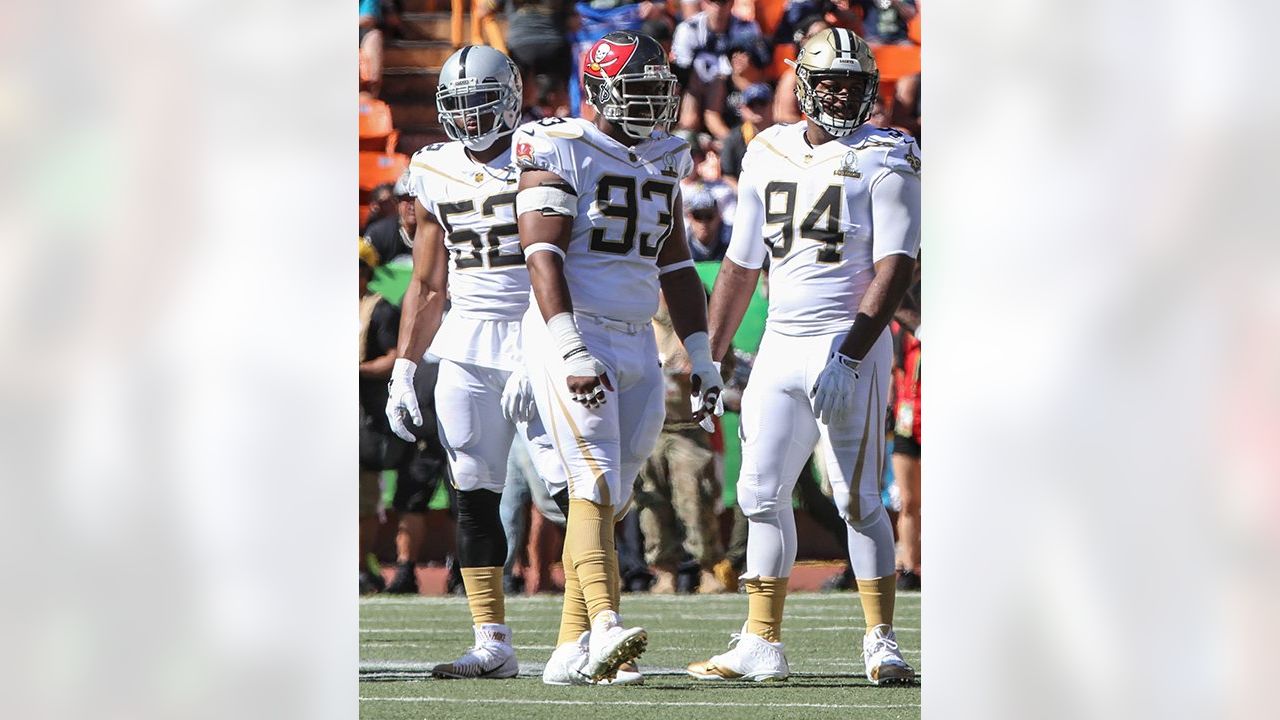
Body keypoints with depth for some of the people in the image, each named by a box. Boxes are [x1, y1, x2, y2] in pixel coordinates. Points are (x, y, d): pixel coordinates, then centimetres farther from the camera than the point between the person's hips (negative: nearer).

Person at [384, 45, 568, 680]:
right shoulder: (436, 173, 10)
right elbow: (427, 284, 19)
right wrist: (402, 370, 13)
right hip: (465, 349, 5)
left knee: (570, 484, -11)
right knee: (474, 496, 0)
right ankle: (492, 644, 2)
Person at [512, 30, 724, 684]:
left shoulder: (661, 162, 15)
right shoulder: (559, 153, -8)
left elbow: (675, 266, 23)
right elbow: (542, 258, -15)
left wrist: (701, 359, 19)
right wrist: (571, 353, -25)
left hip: (637, 344, 7)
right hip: (572, 337, -7)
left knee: (610, 499, 5)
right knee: (594, 482, -19)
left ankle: (570, 652, 8)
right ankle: (605, 628, -31)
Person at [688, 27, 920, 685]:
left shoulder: (884, 160, -6)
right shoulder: (768, 154, 12)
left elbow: (896, 267, -14)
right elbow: (741, 266, 18)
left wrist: (850, 353, -22)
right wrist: (709, 359, 16)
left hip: (848, 344, -6)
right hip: (781, 344, 6)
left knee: (857, 498, -7)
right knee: (762, 493, 5)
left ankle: (881, 642, 0)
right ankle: (761, 647, 10)